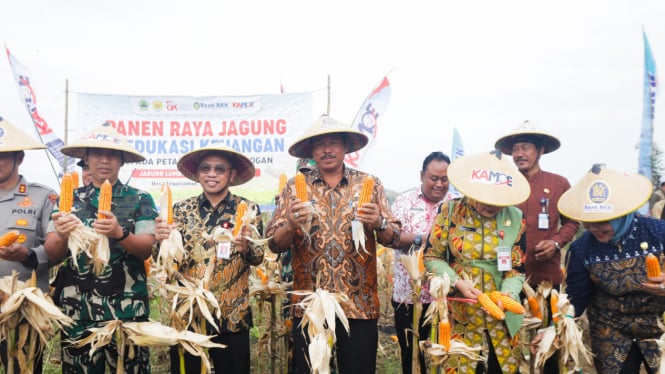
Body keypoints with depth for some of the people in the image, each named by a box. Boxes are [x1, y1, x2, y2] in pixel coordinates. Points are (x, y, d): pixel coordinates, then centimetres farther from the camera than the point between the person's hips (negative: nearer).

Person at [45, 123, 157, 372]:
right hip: (76, 308, 2)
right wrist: (62, 236, -22)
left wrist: (119, 233, -27)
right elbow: (52, 255, 1)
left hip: (127, 309, -2)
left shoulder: (140, 200, 1)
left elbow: (147, 249, -8)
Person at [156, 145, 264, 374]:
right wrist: (163, 240, -18)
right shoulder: (181, 209, 4)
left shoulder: (248, 209, 0)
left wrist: (246, 247, -25)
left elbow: (258, 257, -3)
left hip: (232, 316, -1)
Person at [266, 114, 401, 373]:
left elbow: (394, 237, 4)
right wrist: (291, 224, -19)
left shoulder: (370, 184, 5)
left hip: (360, 306, 0)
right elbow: (274, 244, 1)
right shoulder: (295, 187, 4)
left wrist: (379, 223, -16)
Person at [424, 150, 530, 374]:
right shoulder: (450, 212, -6)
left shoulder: (515, 219, -3)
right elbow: (432, 257, -2)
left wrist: (508, 294, -19)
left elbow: (517, 268, 1)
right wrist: (457, 283, -16)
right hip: (460, 313, -1)